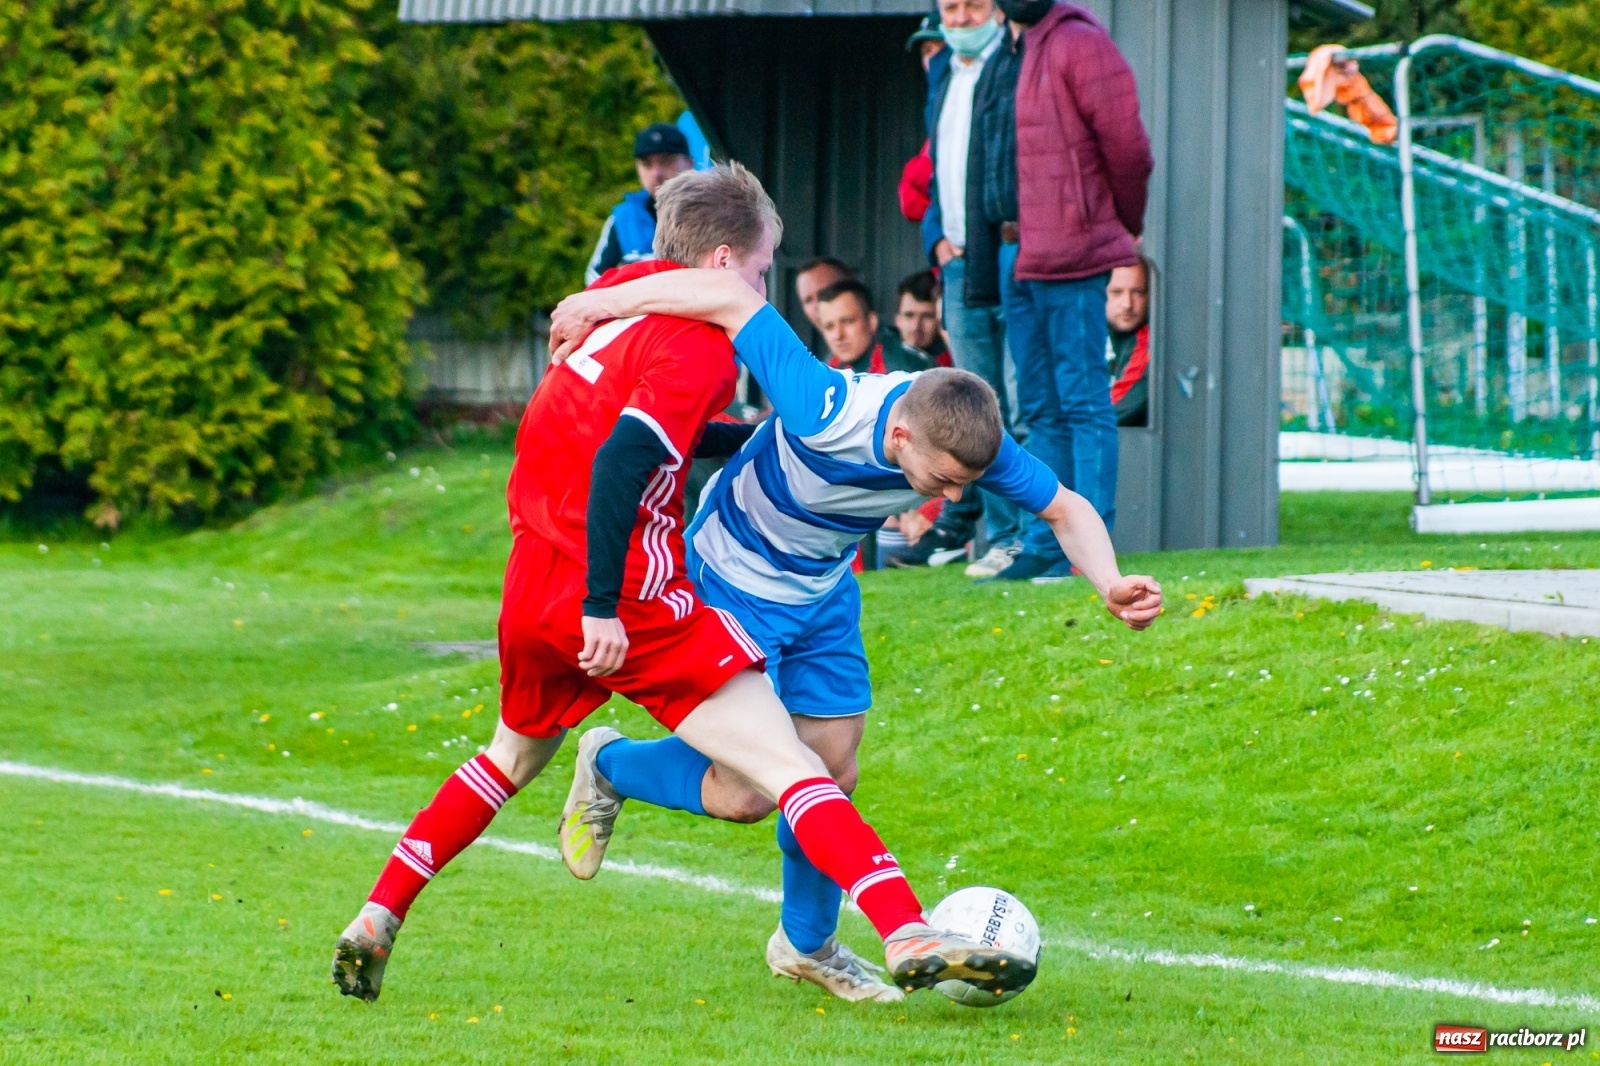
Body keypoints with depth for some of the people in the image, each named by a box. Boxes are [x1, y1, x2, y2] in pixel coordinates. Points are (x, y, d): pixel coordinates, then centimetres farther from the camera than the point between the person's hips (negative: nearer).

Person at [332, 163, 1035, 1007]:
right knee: (790, 768, -12)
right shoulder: (701, 343, -11)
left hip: (532, 588, 8)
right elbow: (622, 461, -24)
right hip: (628, 601, -8)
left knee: (514, 757, 32)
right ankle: (909, 936, -25)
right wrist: (602, 606, -25)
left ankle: (375, 921, 28)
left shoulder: (618, 293, 13)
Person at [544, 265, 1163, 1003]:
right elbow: (729, 294, -38)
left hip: (823, 595, 6)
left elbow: (1066, 509, -10)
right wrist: (605, 303, -34)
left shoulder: (970, 441, -23)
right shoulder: (823, 414, -40)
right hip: (731, 583, -6)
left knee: (831, 774, 11)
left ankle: (807, 945, 35)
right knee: (746, 794, -9)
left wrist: (1109, 585, -28)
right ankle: (609, 767, 21)